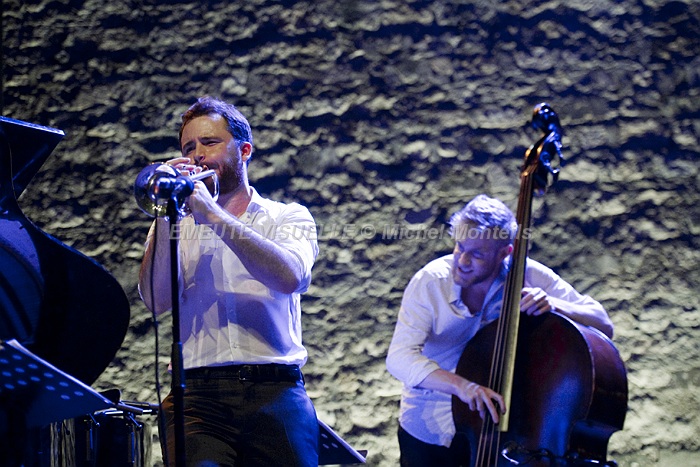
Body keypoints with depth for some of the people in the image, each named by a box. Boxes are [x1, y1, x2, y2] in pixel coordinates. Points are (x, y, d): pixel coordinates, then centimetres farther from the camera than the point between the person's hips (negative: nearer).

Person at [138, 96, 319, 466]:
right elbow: (156, 301, 0)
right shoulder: (177, 226, 18)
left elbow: (291, 277, -9)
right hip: (196, 396, 0)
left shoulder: (289, 217, 14)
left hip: (274, 393, 0)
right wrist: (165, 217, -9)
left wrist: (213, 215, -12)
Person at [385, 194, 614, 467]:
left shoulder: (529, 276, -14)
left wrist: (554, 305, -33)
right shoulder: (430, 282, -18)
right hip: (430, 429, -1)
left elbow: (603, 326, -13)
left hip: (501, 425, 1)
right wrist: (460, 385, -45)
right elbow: (399, 357, -28)